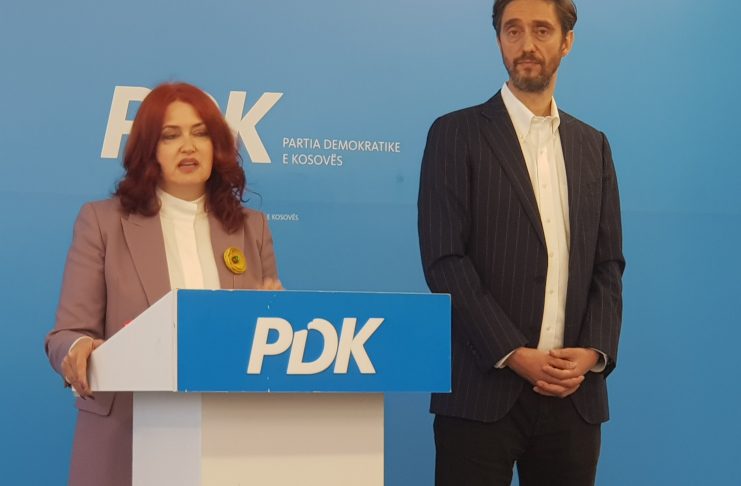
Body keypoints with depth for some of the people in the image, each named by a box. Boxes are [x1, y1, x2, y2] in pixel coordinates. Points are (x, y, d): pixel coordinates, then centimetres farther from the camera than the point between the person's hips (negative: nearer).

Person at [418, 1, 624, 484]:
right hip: (484, 392, -4)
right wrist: (514, 355, -13)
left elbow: (609, 264, 11)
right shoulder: (456, 135, 1)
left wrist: (594, 351, -6)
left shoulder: (593, 146, 15)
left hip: (574, 394, 4)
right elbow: (445, 261, -7)